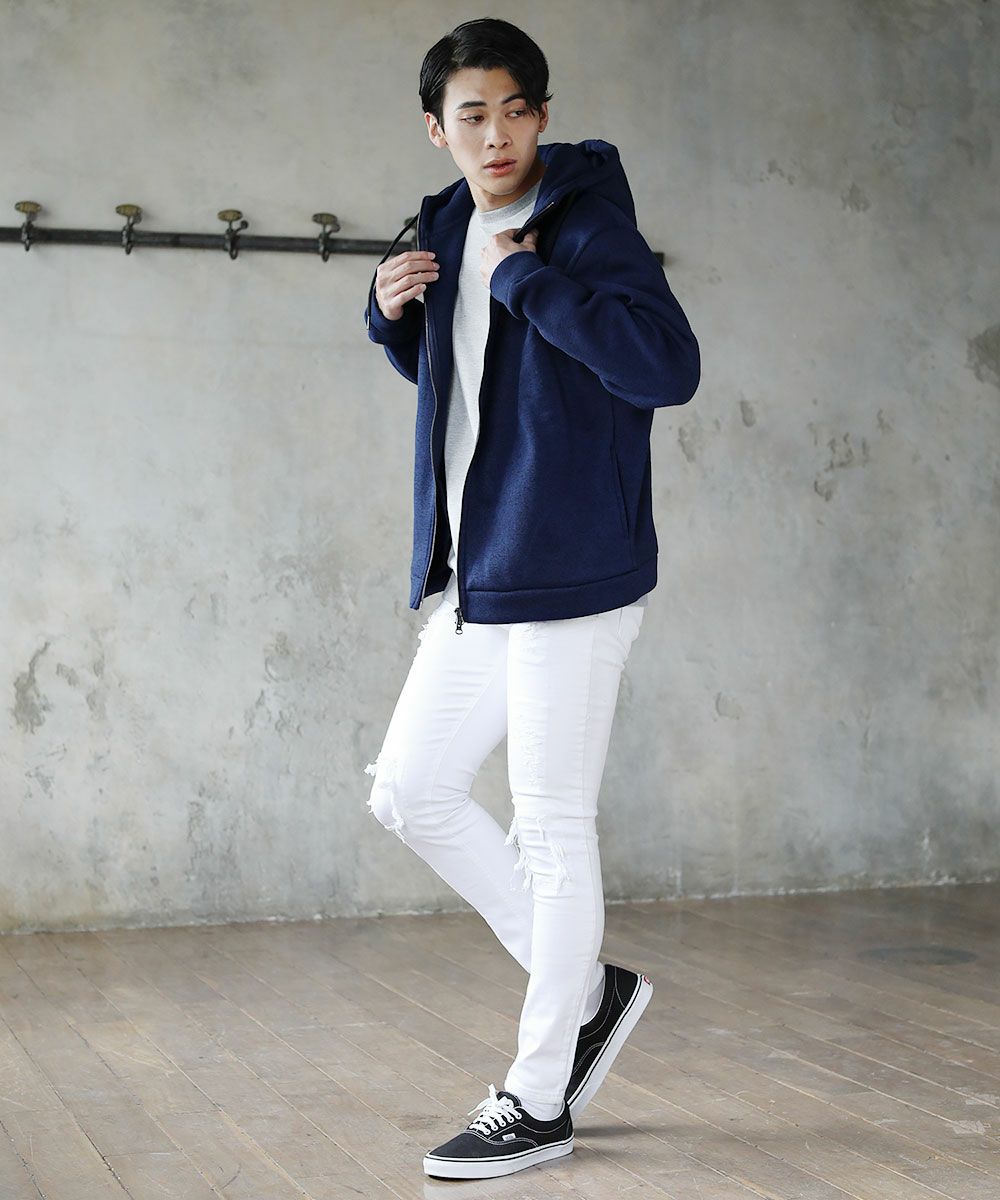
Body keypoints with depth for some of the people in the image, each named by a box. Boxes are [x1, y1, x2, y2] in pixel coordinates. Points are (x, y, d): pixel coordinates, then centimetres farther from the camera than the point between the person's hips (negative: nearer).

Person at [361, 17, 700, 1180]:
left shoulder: (586, 225, -11)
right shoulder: (448, 230, 12)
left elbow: (670, 366, -26)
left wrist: (526, 277, -21)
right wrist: (394, 316, 6)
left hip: (567, 575, -9)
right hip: (472, 581, 9)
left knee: (551, 827, -1)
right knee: (410, 793, 13)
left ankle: (537, 1100, 11)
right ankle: (589, 988, 25)